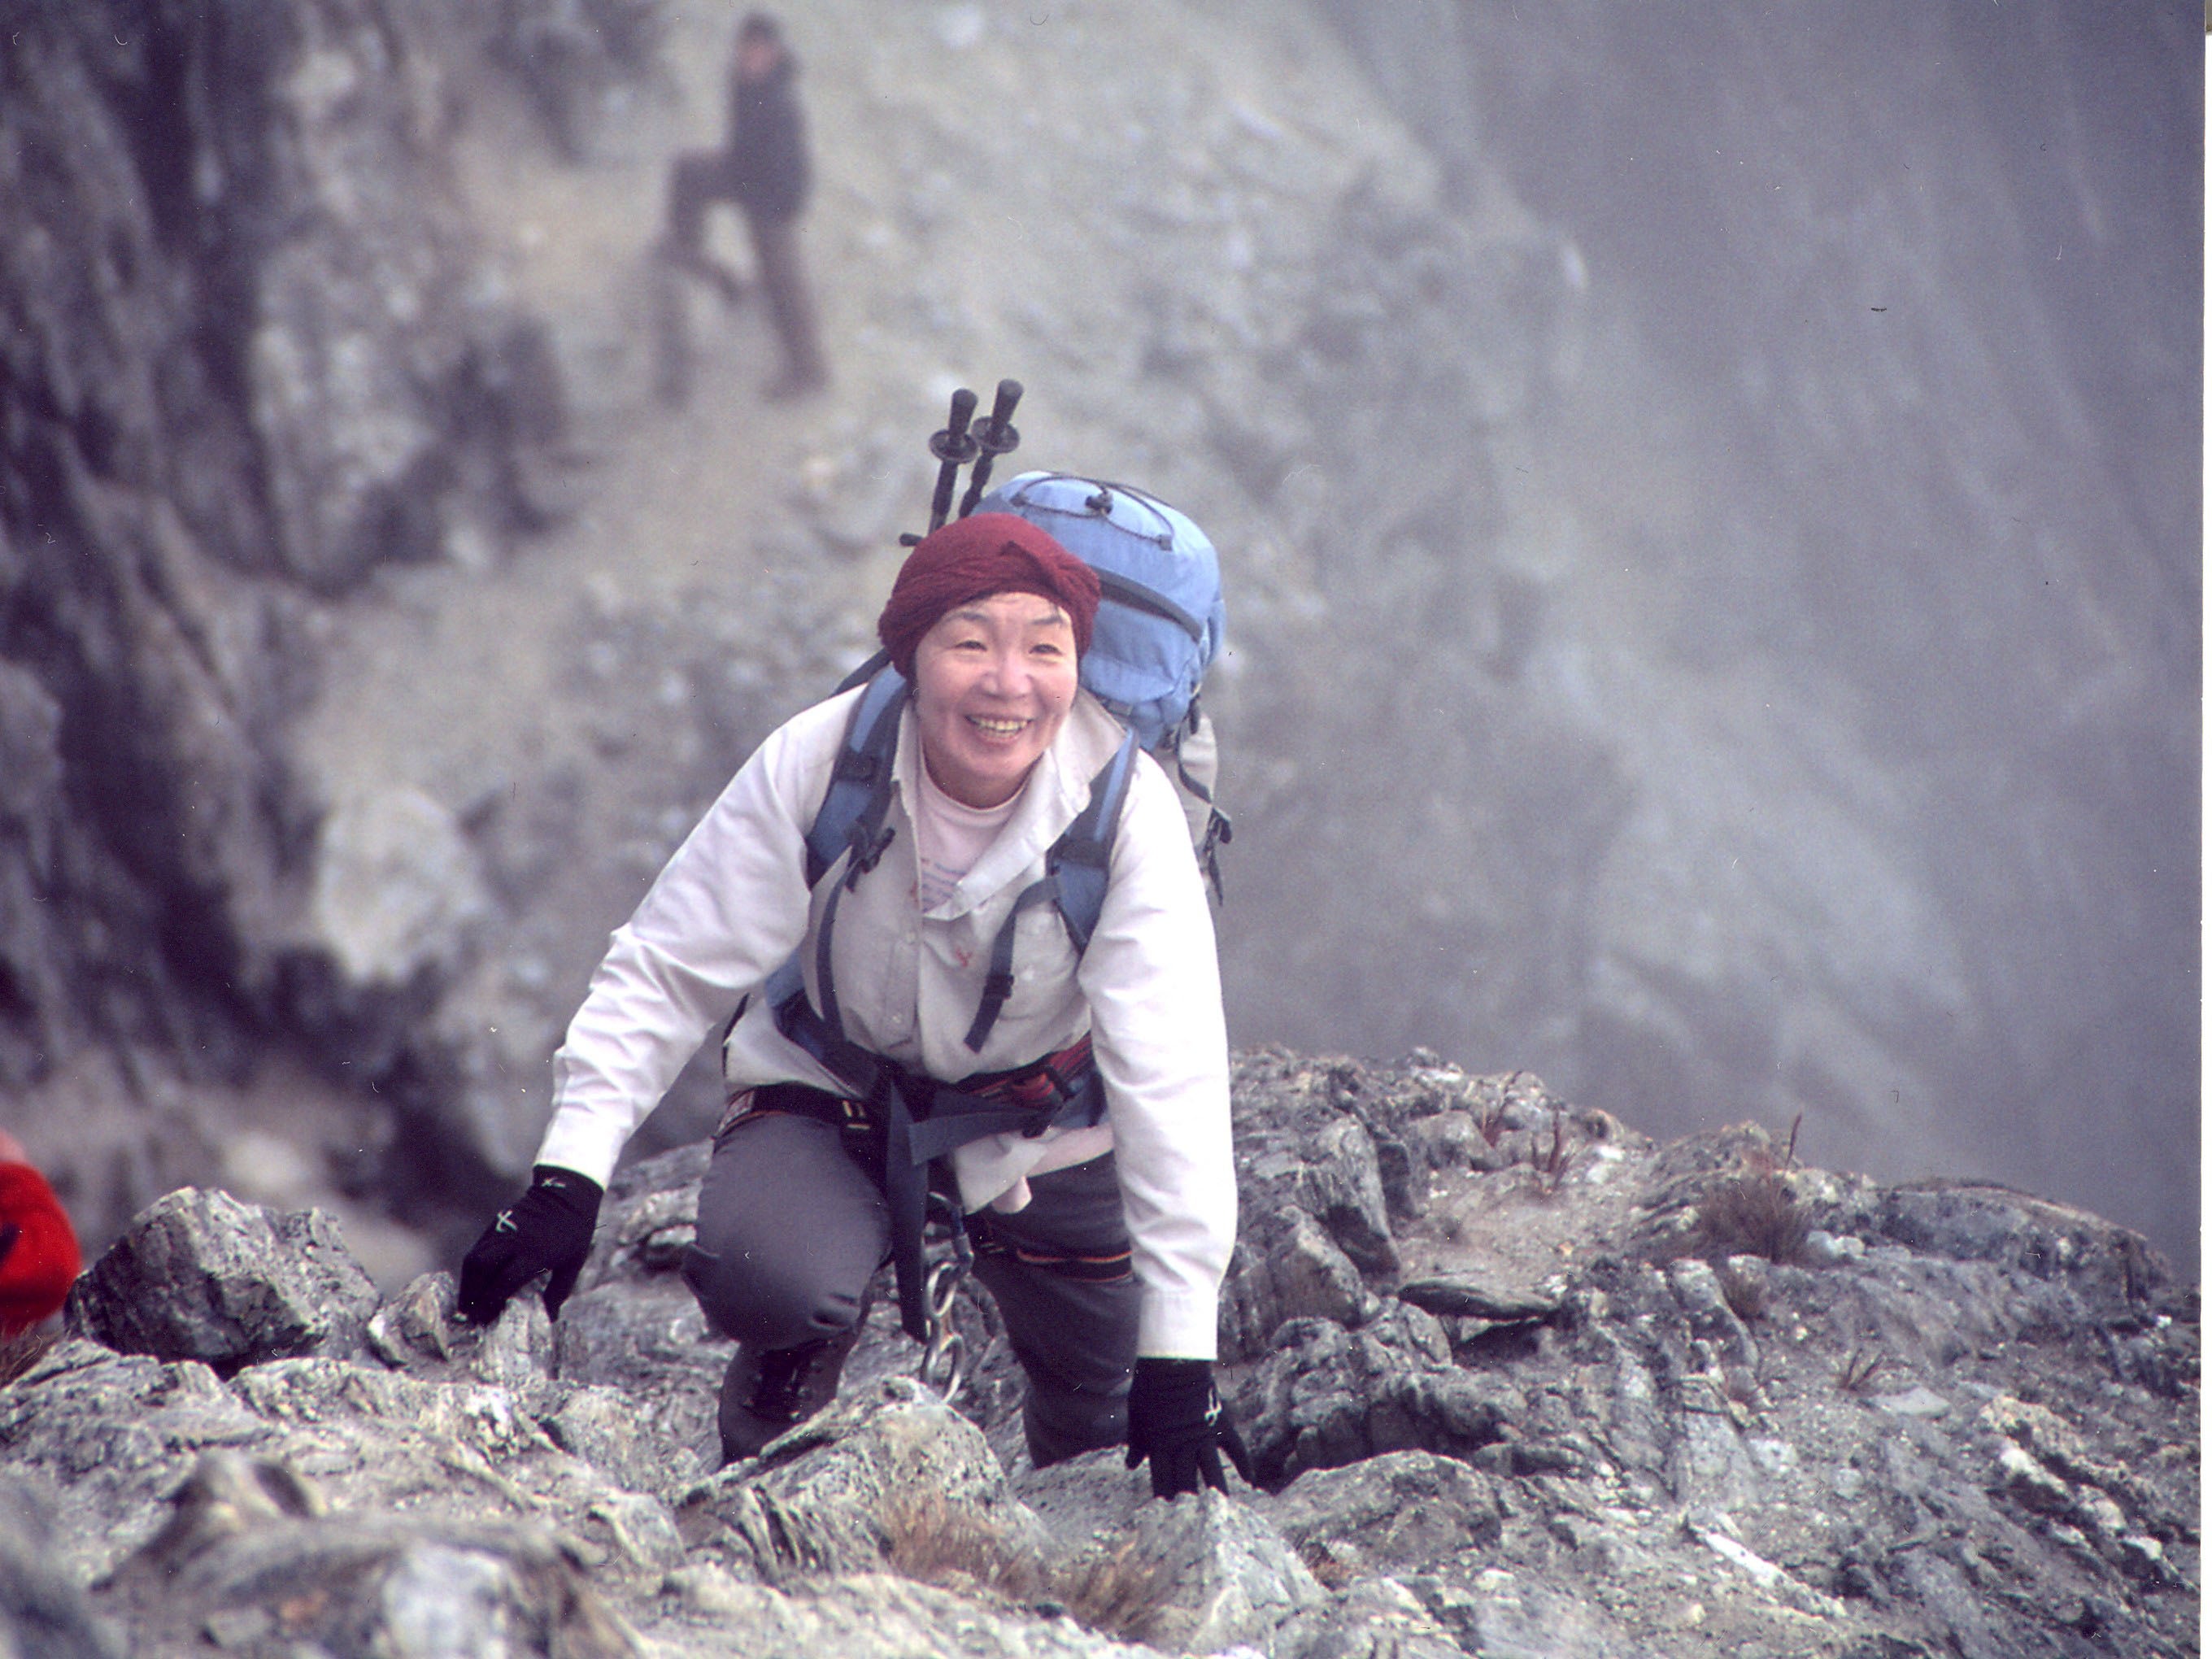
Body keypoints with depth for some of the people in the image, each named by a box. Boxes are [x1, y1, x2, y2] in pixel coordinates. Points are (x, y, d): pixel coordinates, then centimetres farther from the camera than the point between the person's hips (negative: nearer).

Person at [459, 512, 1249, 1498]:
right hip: (830, 1087, -1)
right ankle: (765, 1460, 6)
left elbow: (1172, 1082, -30)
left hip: (1037, 1112, 1)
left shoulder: (1127, 808, -28)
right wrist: (566, 1182, -29)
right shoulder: (819, 763, -27)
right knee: (767, 1277, -30)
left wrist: (1179, 1354, -33)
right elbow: (665, 971, -18)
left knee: (1102, 1406, 4)